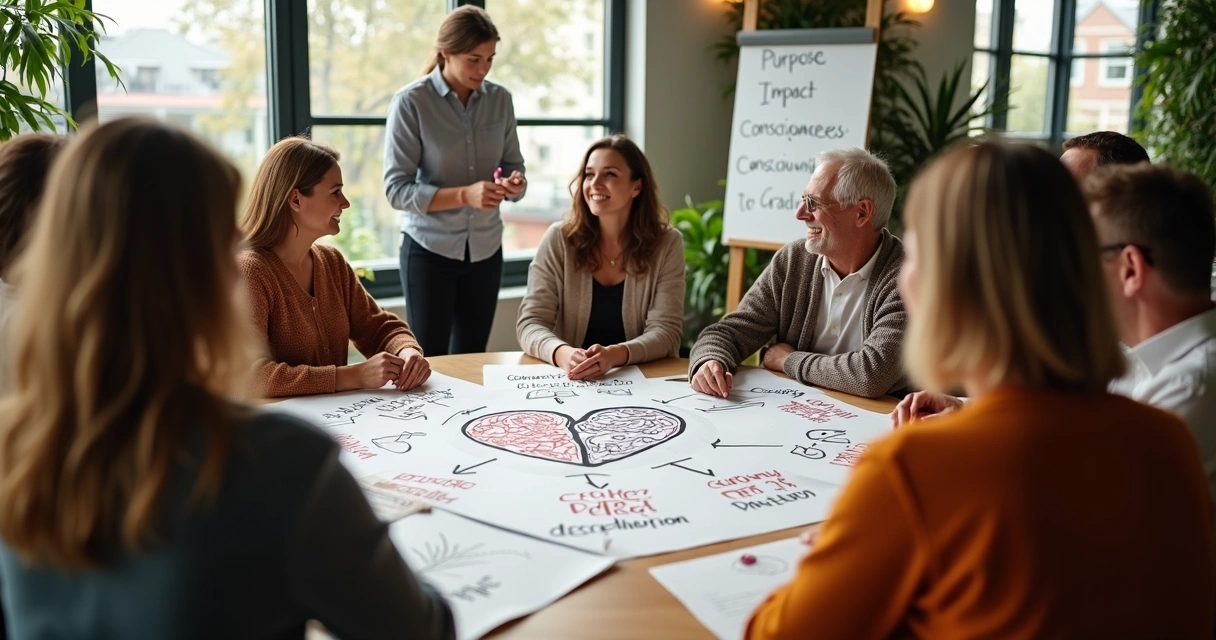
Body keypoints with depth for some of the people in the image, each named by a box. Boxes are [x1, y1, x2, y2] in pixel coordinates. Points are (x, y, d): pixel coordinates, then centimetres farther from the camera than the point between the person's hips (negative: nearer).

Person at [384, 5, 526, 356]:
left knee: (472, 359, 11)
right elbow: (396, 189, -15)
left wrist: (515, 184, -16)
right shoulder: (410, 102, -12)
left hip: (486, 249, 4)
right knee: (429, 360, 1)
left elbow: (514, 166, 8)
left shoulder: (500, 99, 1)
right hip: (429, 250, -4)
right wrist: (464, 195, -27)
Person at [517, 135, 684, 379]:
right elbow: (530, 323, -5)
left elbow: (666, 330, -8)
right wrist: (562, 353, -28)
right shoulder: (559, 239, -2)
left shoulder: (667, 244, -2)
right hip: (572, 380, 1)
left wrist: (615, 355, -28)